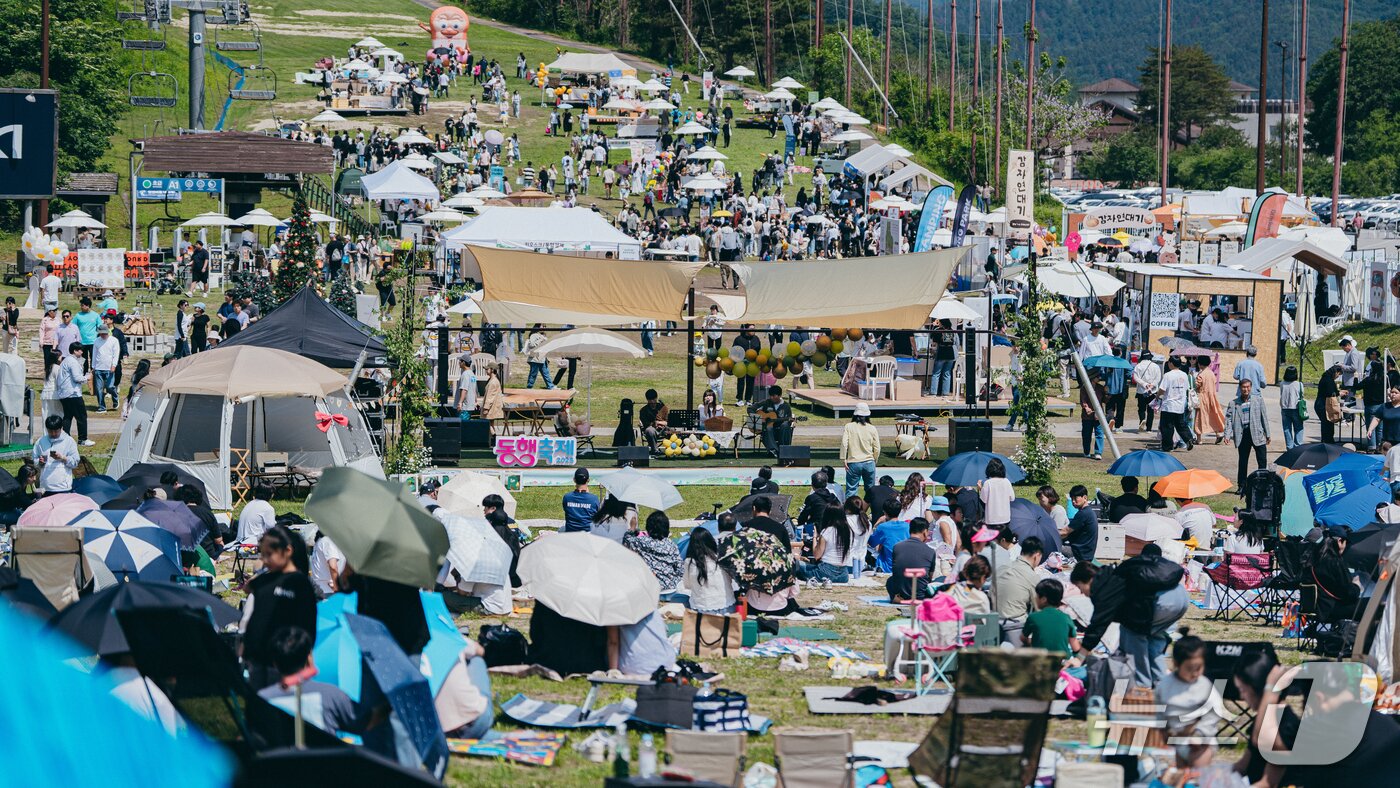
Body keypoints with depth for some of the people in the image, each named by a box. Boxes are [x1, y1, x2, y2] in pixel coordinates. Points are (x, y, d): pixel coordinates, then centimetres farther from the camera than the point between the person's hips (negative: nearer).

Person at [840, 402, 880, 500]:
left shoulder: (849, 427, -4)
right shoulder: (872, 429, 0)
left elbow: (844, 444, -11)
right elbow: (877, 448, 3)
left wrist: (843, 459, -3)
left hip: (853, 463, -2)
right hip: (869, 462, 2)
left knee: (851, 490, 0)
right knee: (870, 489, 13)